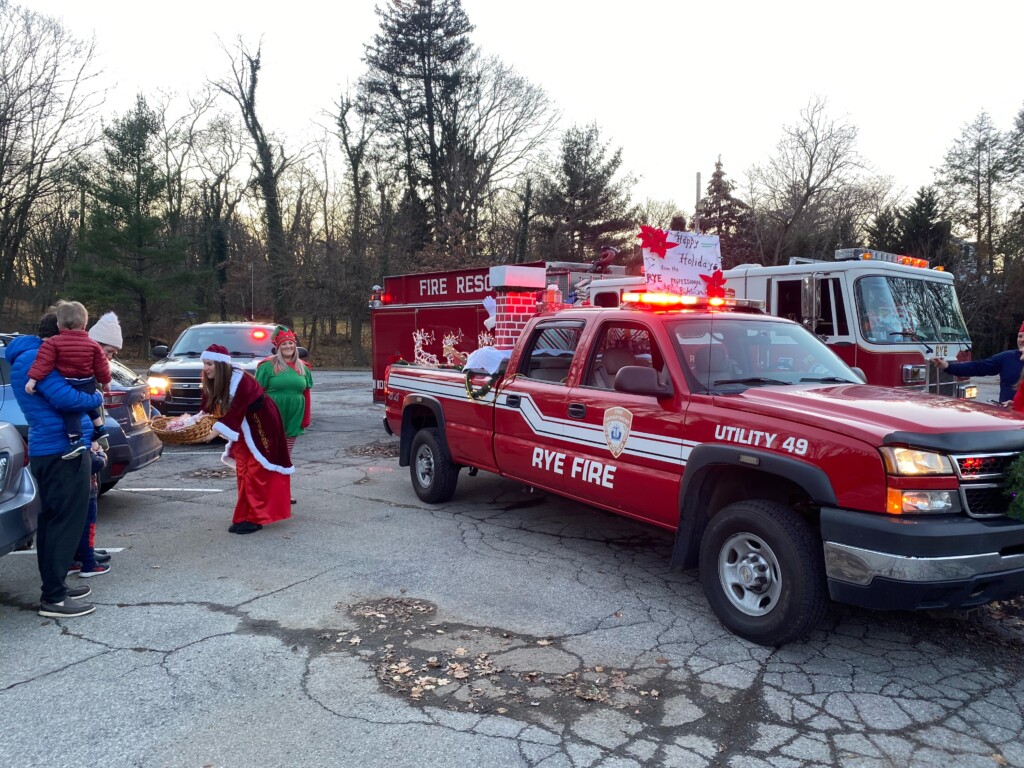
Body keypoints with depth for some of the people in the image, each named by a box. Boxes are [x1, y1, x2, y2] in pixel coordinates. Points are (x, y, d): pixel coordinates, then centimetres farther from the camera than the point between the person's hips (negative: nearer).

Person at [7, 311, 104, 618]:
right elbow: (64, 398, -24)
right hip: (62, 450, -11)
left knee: (54, 521, 15)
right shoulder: (35, 358, -14)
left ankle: (55, 587, 24)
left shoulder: (34, 356, 19)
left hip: (52, 450, 11)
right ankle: (53, 598, -2)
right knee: (66, 522, -7)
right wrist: (96, 398, -7)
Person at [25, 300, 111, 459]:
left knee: (70, 410, -1)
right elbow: (101, 365, 6)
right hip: (88, 384, 4)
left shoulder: (53, 343, -8)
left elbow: (43, 362, -14)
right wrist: (106, 381, 18)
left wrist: (33, 379, -12)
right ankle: (101, 431, 27)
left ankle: (76, 440, -17)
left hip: (67, 385, -4)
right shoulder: (92, 344, 1)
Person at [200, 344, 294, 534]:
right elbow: (208, 410, -1)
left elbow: (235, 412, -34)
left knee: (256, 471, -9)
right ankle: (246, 514, 21)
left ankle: (254, 518, -7)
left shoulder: (240, 380, -28)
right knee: (243, 470, 11)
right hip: (242, 426, 9)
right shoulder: (212, 382, -2)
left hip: (261, 424, -8)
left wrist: (214, 432, -41)